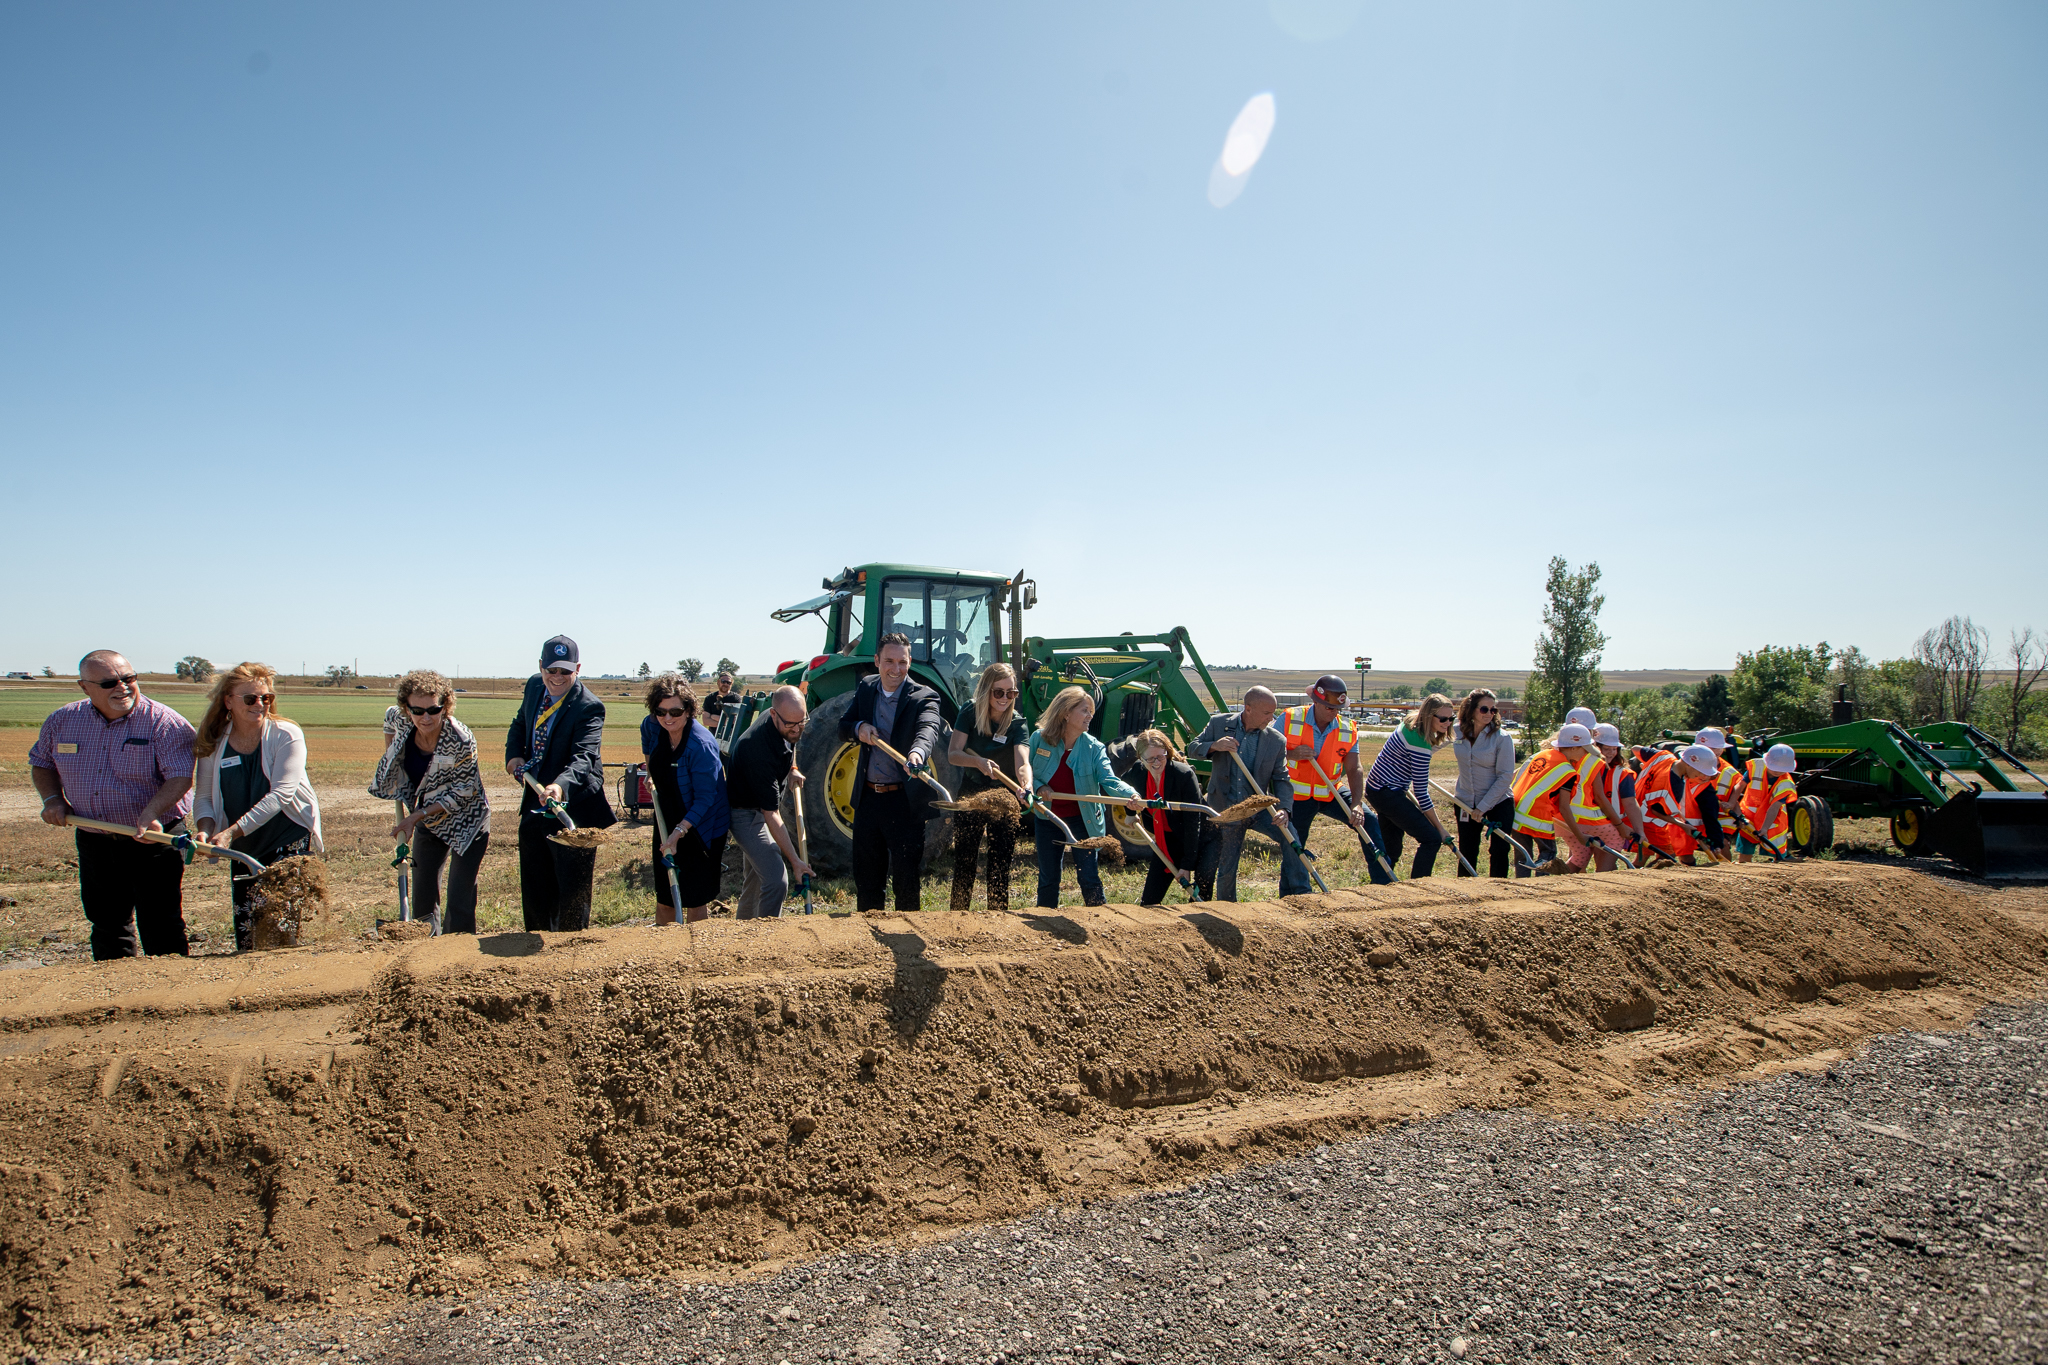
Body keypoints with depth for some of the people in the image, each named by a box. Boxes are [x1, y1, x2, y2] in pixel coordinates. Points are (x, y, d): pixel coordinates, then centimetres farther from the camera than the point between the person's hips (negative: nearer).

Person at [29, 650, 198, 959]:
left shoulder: (164, 722, -13)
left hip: (153, 841, -5)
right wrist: (53, 798, 2)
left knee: (160, 925, -4)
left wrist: (150, 813, -36)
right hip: (94, 843, 5)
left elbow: (180, 777, -21)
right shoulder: (62, 721, 4)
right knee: (106, 923, 16)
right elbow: (41, 763, 20)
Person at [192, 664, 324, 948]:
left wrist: (232, 832, -26)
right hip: (243, 851, 5)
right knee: (246, 940, 8)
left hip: (291, 842, -4)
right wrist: (207, 829, -16)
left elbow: (279, 795, -19)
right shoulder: (213, 743, 1)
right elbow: (203, 796, 5)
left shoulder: (286, 735, -11)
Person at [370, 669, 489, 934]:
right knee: (423, 897, 13)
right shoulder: (403, 724, -14)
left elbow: (461, 793, -20)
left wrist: (415, 816, -22)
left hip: (465, 821, -6)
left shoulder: (461, 741, -30)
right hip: (428, 820, 6)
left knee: (459, 903, -8)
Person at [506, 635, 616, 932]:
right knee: (534, 893, 19)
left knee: (572, 894, 0)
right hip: (534, 808, 7)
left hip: (572, 811, -7)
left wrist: (561, 785, -53)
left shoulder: (589, 707, -19)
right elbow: (519, 725, 21)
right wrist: (514, 755, 1)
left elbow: (583, 757, -33)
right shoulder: (534, 686, 3)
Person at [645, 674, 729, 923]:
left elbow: (705, 799, -24)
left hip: (701, 827, -6)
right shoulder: (653, 727, -8)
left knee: (696, 897, 2)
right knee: (664, 893, 15)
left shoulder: (701, 745, -28)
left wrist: (679, 832, -29)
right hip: (668, 822, 6)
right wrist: (650, 771, 16)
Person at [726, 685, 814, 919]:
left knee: (757, 874, 22)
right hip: (746, 814, -9)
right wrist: (794, 860, -33)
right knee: (776, 882, -20)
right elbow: (770, 814, -34)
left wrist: (792, 769, 4)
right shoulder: (759, 750, -36)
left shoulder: (787, 728, -12)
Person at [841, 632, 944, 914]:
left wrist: (917, 751, -54)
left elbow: (928, 728, -31)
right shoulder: (866, 688, 7)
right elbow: (842, 727, 12)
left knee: (907, 875, 3)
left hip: (905, 802, -5)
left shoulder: (923, 697, -10)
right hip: (867, 798, 5)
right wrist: (859, 727, -12)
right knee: (866, 875, 16)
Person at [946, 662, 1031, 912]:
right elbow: (953, 754, -15)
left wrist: (1027, 787, -51)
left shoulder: (1017, 724, -14)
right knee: (964, 860, 8)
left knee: (1000, 864, 2)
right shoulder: (970, 713, -8)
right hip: (970, 795, 1)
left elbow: (1023, 763, -30)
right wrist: (978, 762, -34)